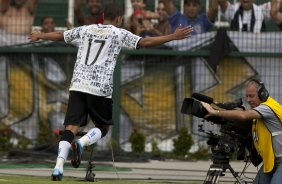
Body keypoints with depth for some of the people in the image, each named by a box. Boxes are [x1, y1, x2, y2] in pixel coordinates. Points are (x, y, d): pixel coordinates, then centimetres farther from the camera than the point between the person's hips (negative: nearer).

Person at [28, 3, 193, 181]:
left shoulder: (85, 30, 17)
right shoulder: (120, 34, 5)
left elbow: (59, 35, 28)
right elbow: (145, 42, -4)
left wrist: (39, 36, 46)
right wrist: (174, 36, 0)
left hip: (78, 85, 3)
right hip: (100, 88, -3)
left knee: (71, 127, -3)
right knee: (103, 127, 15)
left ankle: (59, 166, -20)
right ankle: (81, 143, -14)